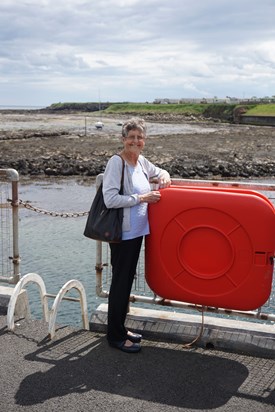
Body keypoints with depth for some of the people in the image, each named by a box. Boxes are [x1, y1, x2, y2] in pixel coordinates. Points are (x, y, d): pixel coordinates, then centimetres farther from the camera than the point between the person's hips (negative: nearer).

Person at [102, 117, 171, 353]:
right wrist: (142, 198, -19)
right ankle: (115, 336, 15)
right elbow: (110, 199, -23)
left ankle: (120, 328, 30)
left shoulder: (141, 161, 8)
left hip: (137, 232, 8)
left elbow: (158, 171, 30)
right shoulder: (116, 162, -15)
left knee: (127, 281, 16)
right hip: (122, 234, -8)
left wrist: (164, 176, 6)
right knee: (120, 282, 1)